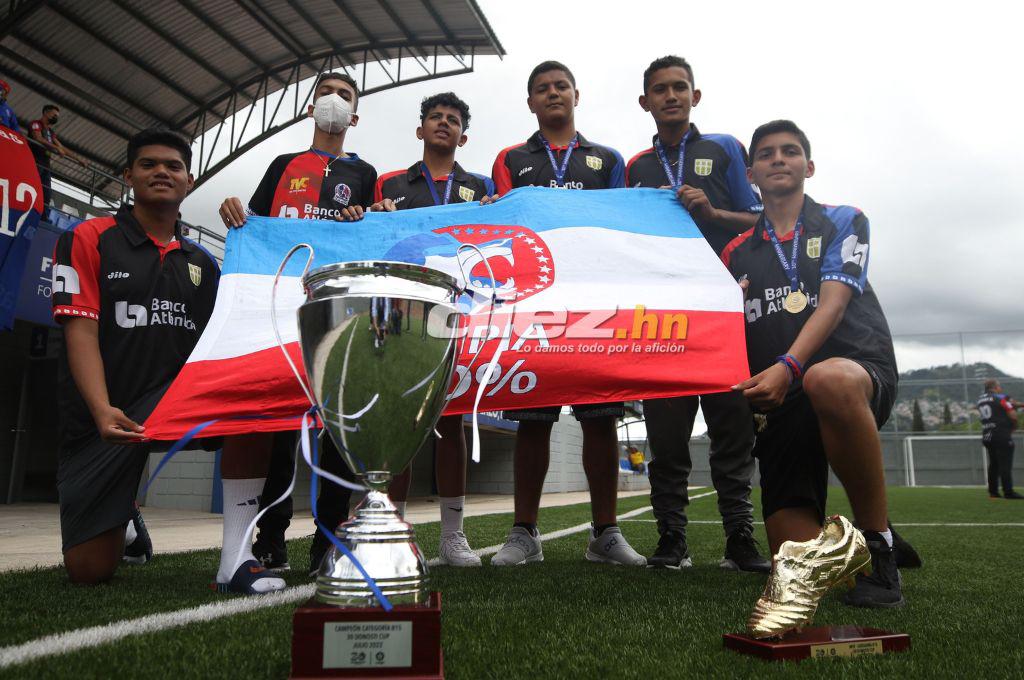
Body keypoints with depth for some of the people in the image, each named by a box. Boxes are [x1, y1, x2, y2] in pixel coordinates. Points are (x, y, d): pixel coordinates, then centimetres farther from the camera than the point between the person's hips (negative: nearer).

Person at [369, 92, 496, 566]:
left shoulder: (480, 187, 19)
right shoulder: (389, 185, 18)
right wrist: (378, 217, -5)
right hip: (400, 312, 0)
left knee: (452, 419, 1)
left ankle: (453, 536, 7)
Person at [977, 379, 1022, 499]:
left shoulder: (980, 399, 13)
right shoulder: (1000, 397, -8)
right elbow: (1013, 415, -11)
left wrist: (1012, 405, 13)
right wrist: (1014, 426, 8)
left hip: (987, 436, 7)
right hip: (1002, 435, -7)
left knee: (993, 464, 13)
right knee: (1005, 464, -5)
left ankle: (993, 491, 14)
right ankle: (1008, 492, -6)